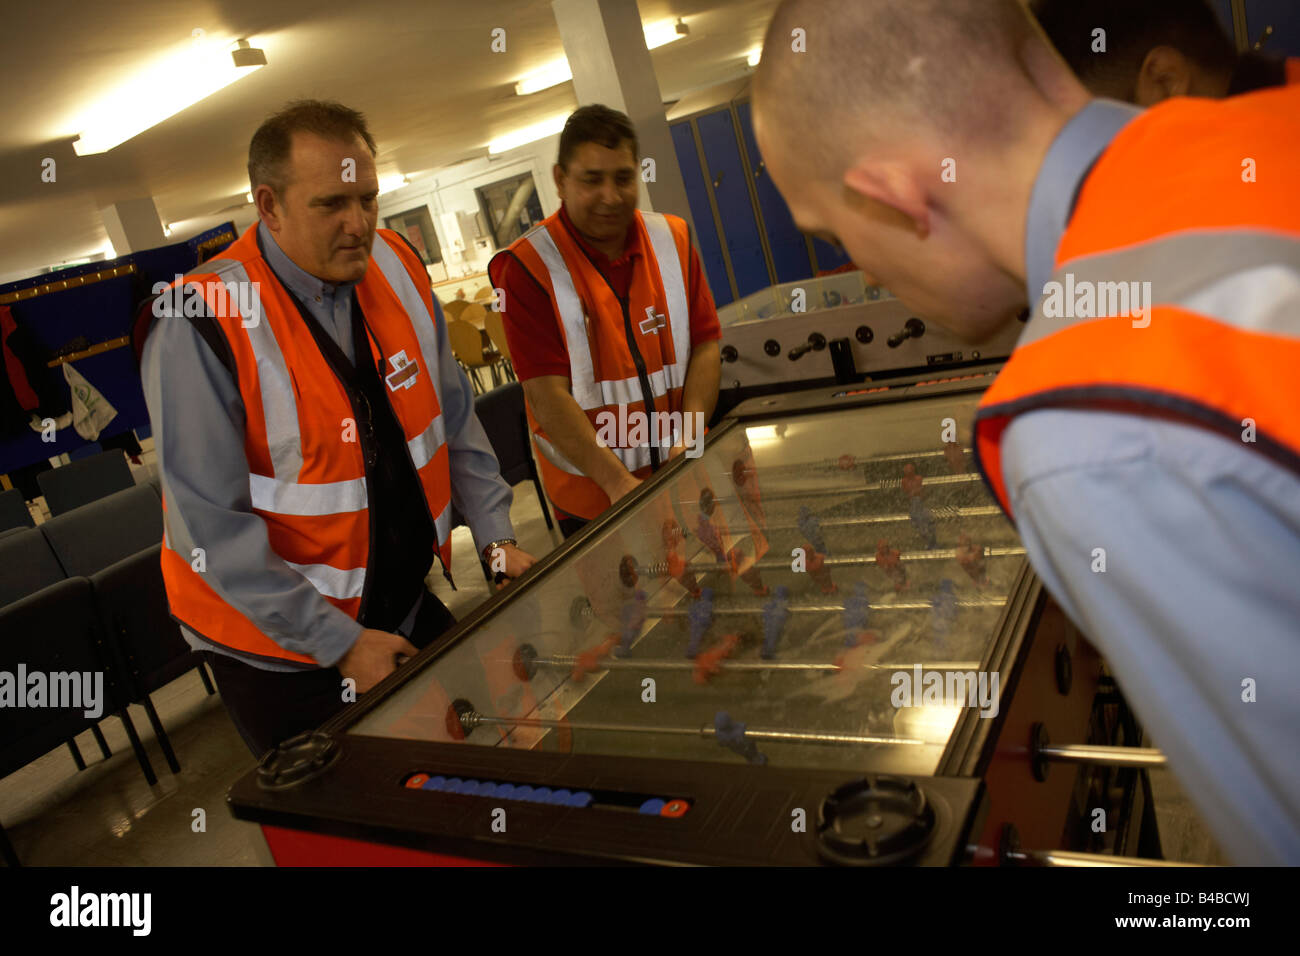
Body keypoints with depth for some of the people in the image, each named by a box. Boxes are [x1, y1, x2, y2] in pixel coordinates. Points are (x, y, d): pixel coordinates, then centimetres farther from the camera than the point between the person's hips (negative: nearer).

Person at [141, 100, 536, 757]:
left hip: (410, 603, 6)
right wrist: (341, 644, -19)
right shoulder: (200, 325, -22)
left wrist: (496, 539, -3)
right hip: (278, 642, -5)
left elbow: (454, 415, 5)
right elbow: (213, 526, -21)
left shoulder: (396, 267, -4)